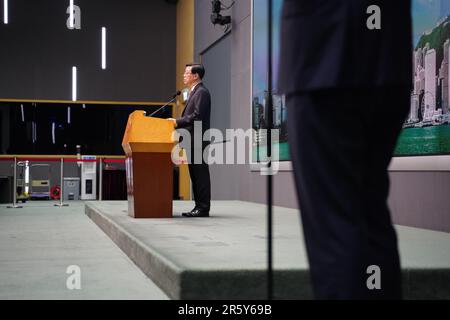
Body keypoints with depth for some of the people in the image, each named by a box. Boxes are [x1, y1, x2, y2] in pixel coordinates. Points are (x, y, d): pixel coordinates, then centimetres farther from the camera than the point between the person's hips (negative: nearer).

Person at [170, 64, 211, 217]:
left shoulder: (202, 92, -10)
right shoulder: (194, 92, 22)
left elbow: (197, 116, -19)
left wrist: (177, 121, -14)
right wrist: (177, 122, 11)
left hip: (198, 140, -10)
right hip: (192, 141, 10)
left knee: (200, 174, -7)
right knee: (195, 174, 10)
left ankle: (203, 208, -5)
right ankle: (199, 206, 14)